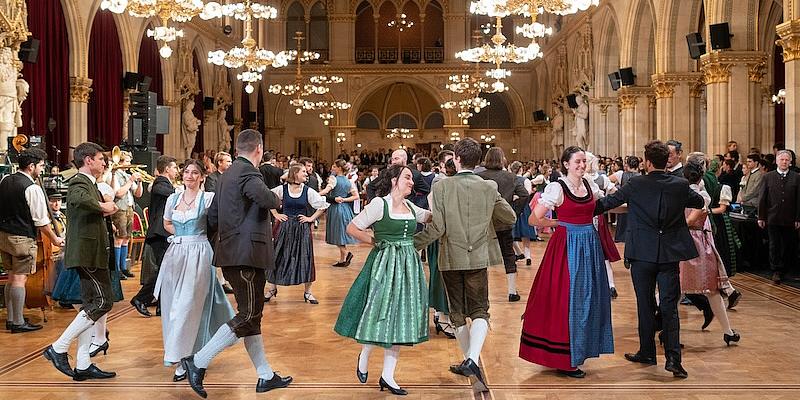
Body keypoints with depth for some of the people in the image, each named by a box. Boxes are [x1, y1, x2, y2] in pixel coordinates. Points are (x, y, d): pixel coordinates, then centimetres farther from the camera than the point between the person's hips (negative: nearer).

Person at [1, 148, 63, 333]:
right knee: (20, 279, -2)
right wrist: (54, 239, -2)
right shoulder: (32, 188, -16)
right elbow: (41, 221, -13)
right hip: (22, 238, -8)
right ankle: (18, 323, 3)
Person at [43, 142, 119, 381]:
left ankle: (83, 366, 14)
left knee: (91, 306, 11)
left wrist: (105, 209, 10)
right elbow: (78, 199, -38)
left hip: (91, 253, 11)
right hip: (88, 253, -11)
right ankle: (58, 349, -6)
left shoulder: (88, 183, 19)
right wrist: (102, 206, -23)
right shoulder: (80, 183, -13)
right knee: (102, 303, -11)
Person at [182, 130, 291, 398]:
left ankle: (265, 376, 21)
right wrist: (275, 197, -8)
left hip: (233, 253, 10)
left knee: (252, 315, 13)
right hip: (246, 255, -10)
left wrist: (213, 240, 31)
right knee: (248, 317, -7)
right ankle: (198, 363, -7)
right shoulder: (248, 173, -13)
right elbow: (269, 200, -30)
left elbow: (212, 215, 20)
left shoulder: (228, 174, 16)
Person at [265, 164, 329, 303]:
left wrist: (311, 218, 0)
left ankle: (308, 292, 13)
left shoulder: (308, 191, -2)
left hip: (302, 228, 1)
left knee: (305, 258, 2)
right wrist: (276, 214, 4)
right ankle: (272, 289, 20)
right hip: (285, 227, 0)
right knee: (278, 257, 5)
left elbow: (323, 205, 4)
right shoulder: (282, 189, -4)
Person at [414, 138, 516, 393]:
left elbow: (436, 228, -14)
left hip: (450, 259, -1)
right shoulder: (489, 188, -4)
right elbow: (510, 218, 6)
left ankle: (470, 361, 25)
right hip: (478, 258, 1)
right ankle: (473, 359, -18)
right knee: (479, 311, 5)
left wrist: (412, 245, -2)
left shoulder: (442, 187, -11)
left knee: (457, 312, 15)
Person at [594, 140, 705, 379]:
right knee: (669, 307, 4)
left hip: (642, 253, -1)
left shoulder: (636, 185, -8)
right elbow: (700, 202, 17)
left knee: (645, 305, 11)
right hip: (670, 253, 1)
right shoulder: (681, 185, -2)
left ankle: (647, 353, 20)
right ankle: (673, 358, -4)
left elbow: (608, 202, 1)